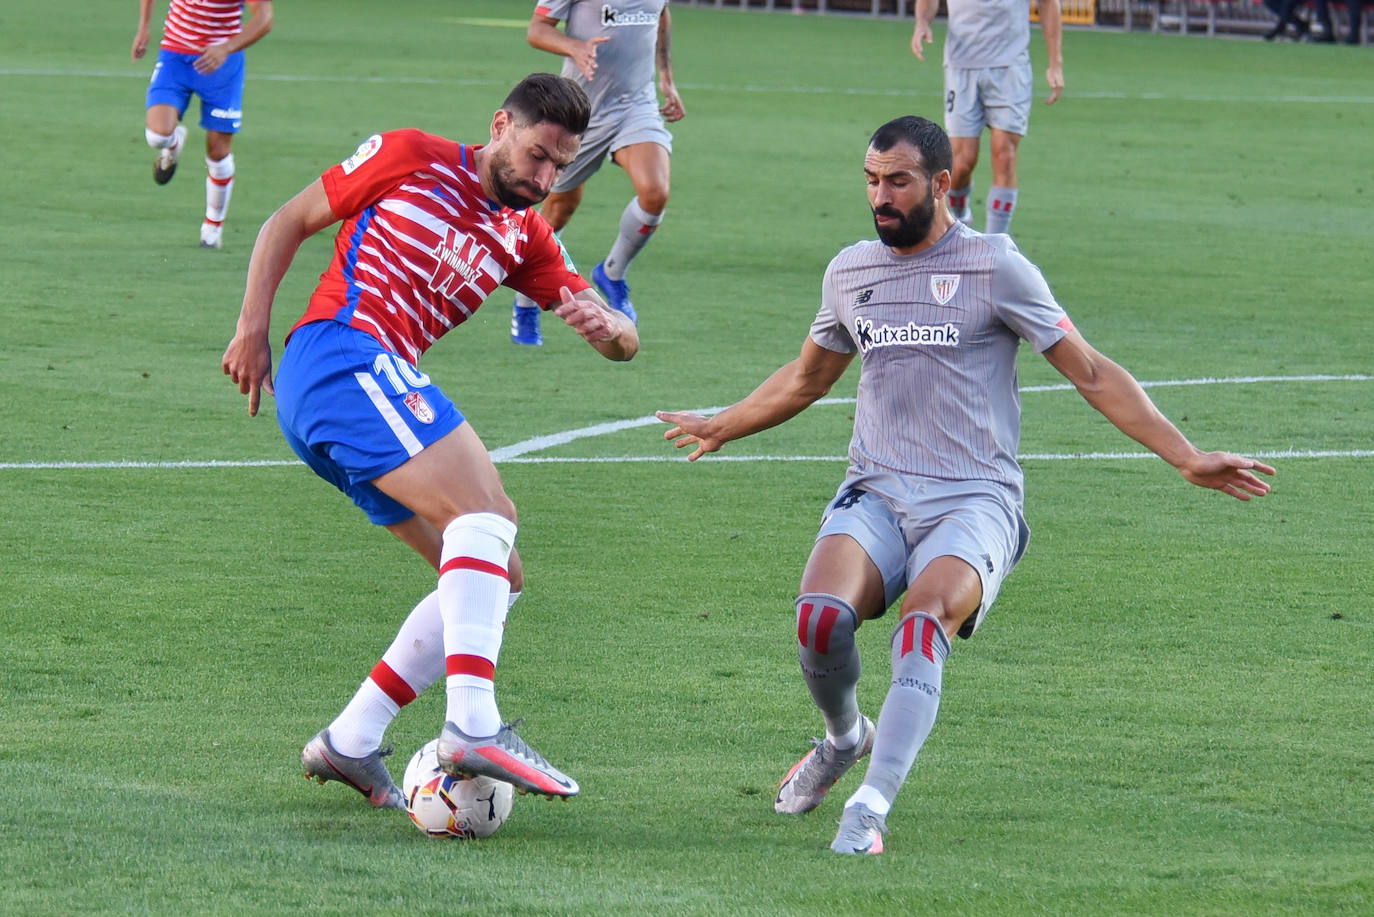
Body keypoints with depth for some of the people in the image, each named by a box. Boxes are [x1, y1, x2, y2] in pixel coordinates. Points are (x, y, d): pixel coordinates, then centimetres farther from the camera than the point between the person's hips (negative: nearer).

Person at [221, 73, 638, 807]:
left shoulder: (526, 237, 19)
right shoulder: (408, 161, 3)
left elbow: (625, 342, 13)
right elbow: (289, 222, 8)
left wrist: (605, 326, -12)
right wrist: (253, 327, -2)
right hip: (339, 352, -9)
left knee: (498, 580, 5)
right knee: (485, 513, -25)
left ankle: (349, 743, 2)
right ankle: (473, 724, -43)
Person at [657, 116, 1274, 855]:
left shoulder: (995, 267, -1)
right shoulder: (850, 273, 13)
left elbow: (1091, 374, 2)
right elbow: (807, 378, 33)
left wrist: (1187, 458, -4)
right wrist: (720, 427, 44)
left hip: (973, 502, -3)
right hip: (875, 496, 3)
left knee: (926, 620, -33)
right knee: (820, 616, -26)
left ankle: (871, 806, -41)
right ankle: (844, 736, 7)